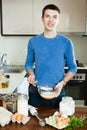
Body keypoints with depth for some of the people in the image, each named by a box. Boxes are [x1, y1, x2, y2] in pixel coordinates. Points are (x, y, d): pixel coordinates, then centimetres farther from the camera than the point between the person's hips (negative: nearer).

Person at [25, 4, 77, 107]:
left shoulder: (66, 42, -5)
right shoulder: (33, 41, 1)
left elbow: (72, 67, 0)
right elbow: (29, 63, 10)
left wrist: (62, 82, -15)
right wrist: (31, 75, -11)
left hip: (57, 92, -1)